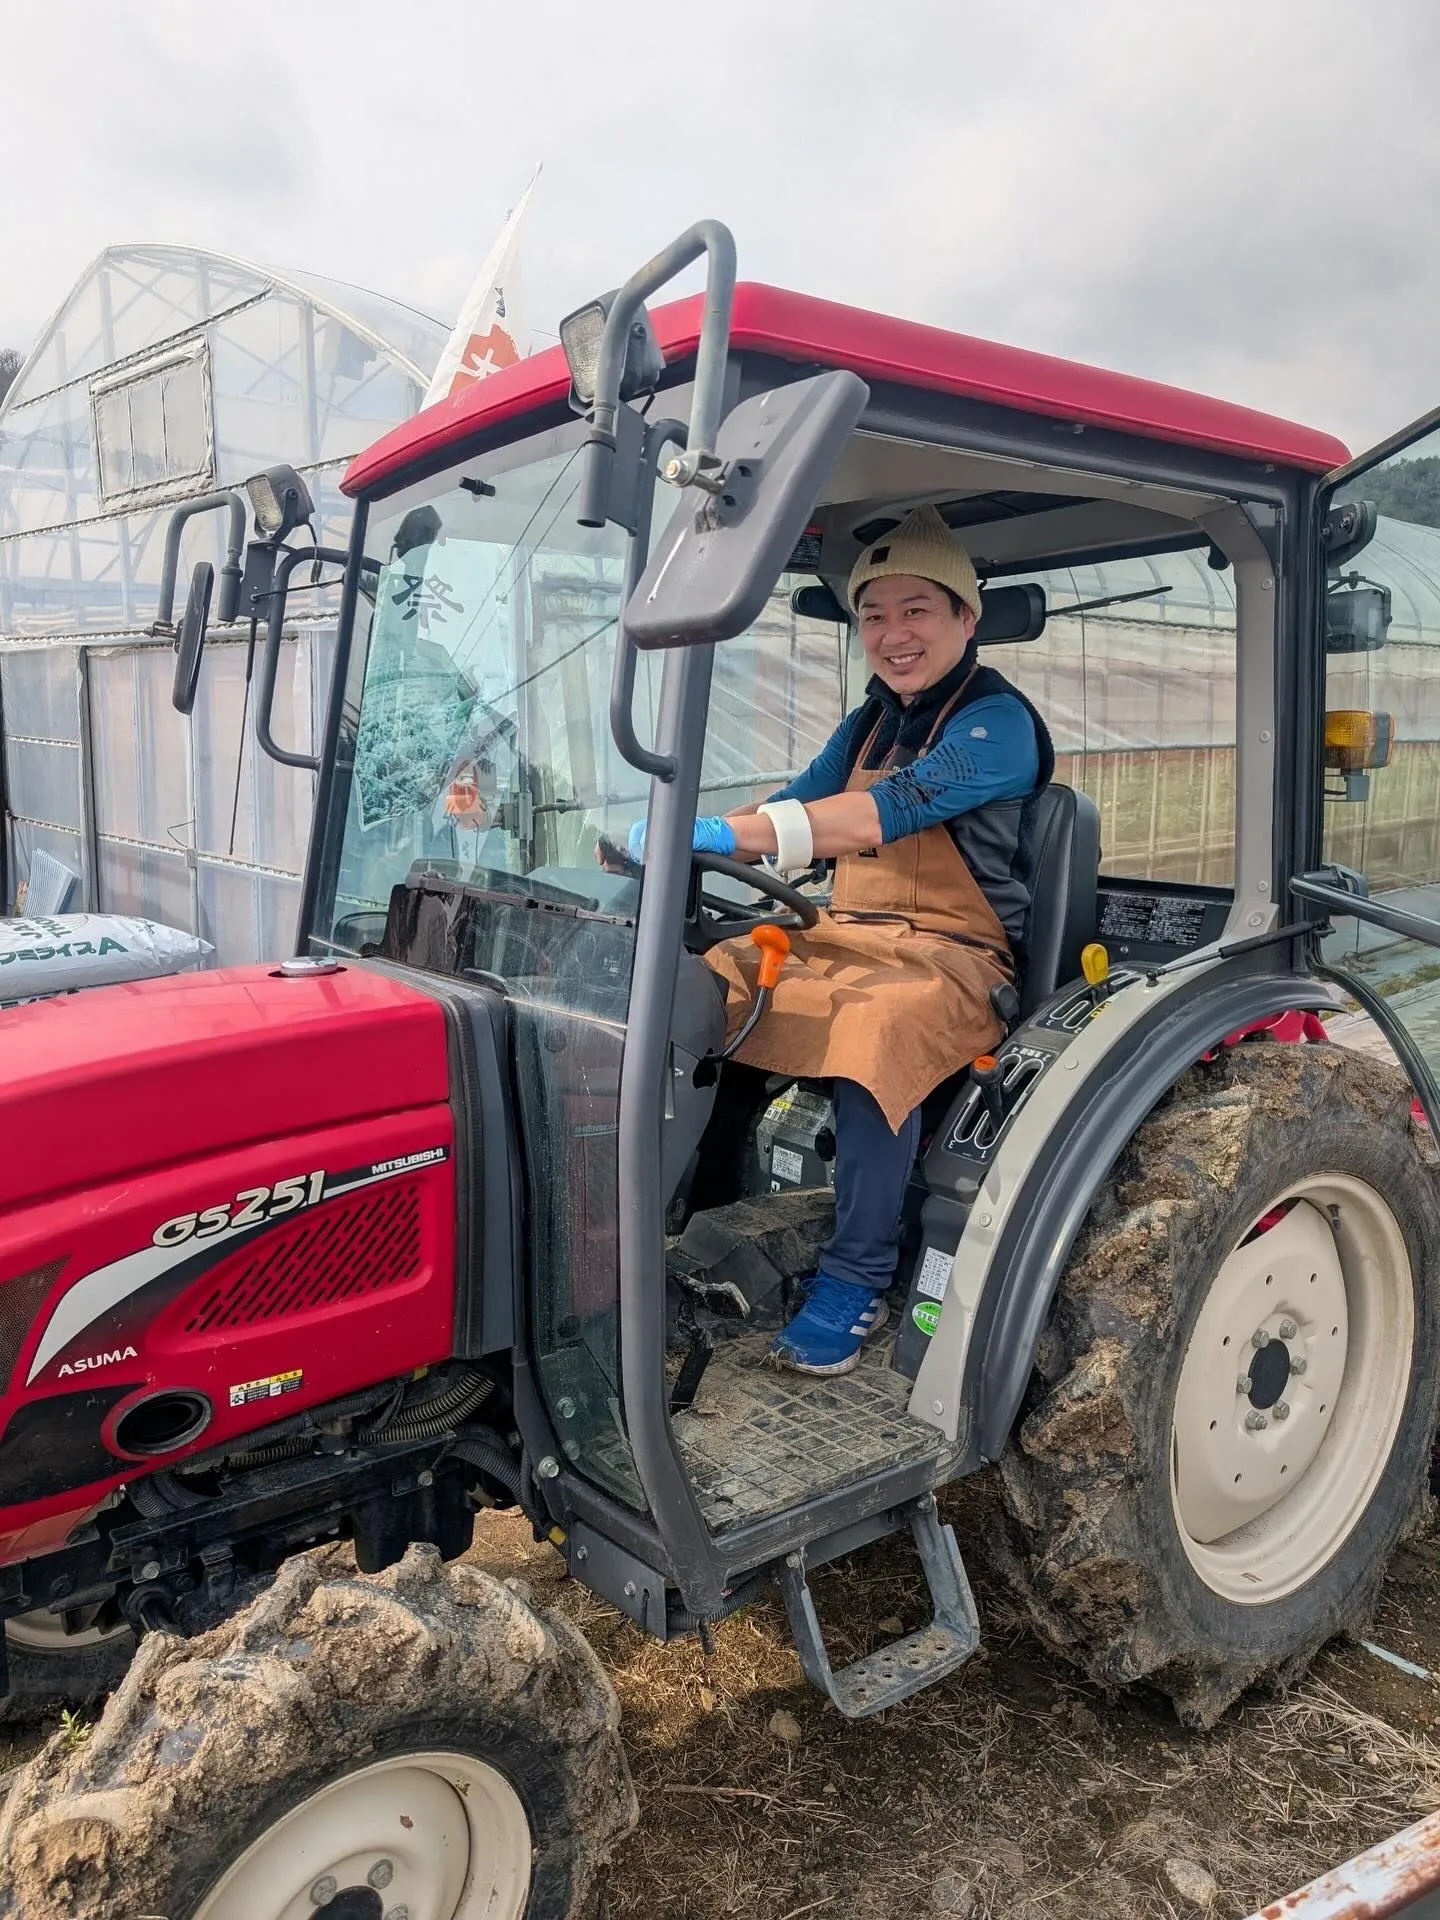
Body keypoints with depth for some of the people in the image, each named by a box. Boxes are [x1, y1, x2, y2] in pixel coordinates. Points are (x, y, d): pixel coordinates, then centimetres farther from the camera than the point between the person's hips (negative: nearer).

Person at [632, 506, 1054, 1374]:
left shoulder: (996, 721, -10)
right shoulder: (870, 723, 17)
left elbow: (891, 812, -26)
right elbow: (800, 802, 8)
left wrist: (732, 833, -36)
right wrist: (682, 831, -11)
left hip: (951, 956, -7)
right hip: (843, 937, 7)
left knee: (874, 1033, -38)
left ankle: (858, 1278, -23)